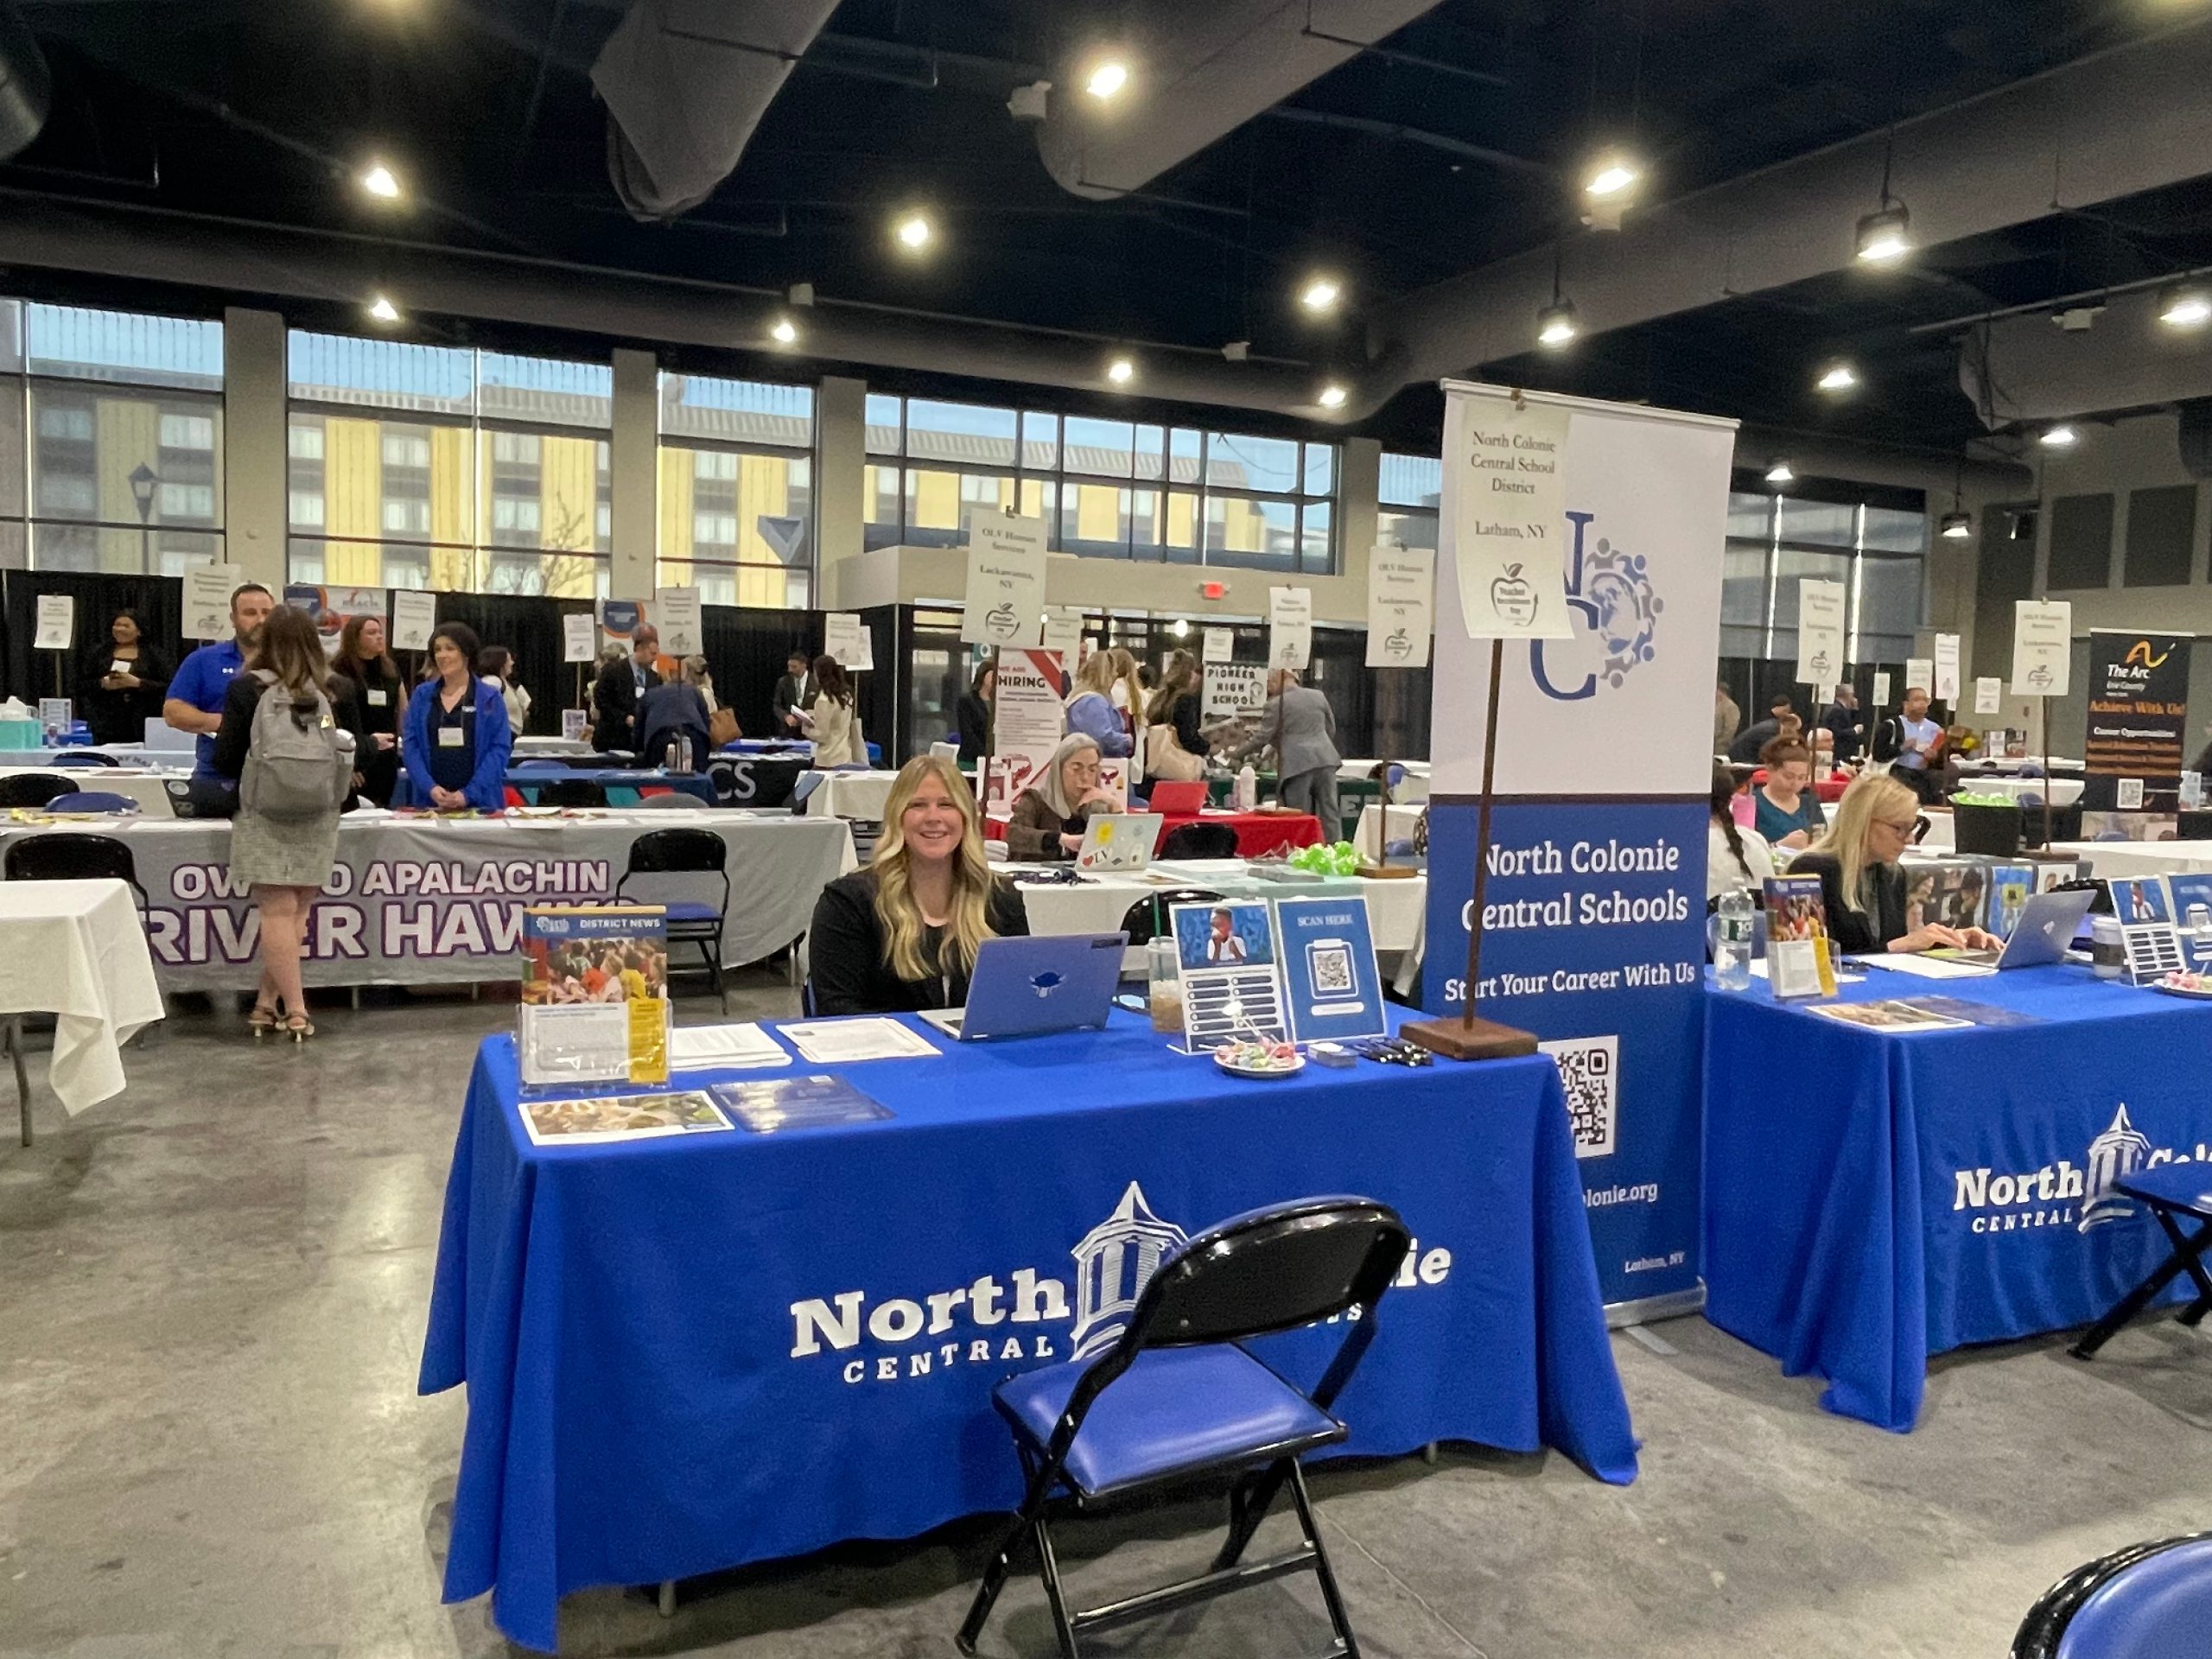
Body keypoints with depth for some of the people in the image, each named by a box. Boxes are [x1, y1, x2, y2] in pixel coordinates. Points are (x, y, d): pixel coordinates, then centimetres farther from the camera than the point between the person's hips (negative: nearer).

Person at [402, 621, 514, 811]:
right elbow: (410, 747, 5)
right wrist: (430, 787, -12)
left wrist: (468, 794, -15)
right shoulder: (421, 697, 10)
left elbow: (500, 749, -5)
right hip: (431, 802, 2)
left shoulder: (490, 698, 2)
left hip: (480, 802, -2)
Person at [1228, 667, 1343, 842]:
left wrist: (1236, 753, 10)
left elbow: (1261, 737, -3)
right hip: (1325, 761, 5)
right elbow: (1331, 729, 20)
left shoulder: (1277, 704, -5)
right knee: (1328, 813, 6)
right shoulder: (1318, 696, 12)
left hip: (1297, 765, -5)